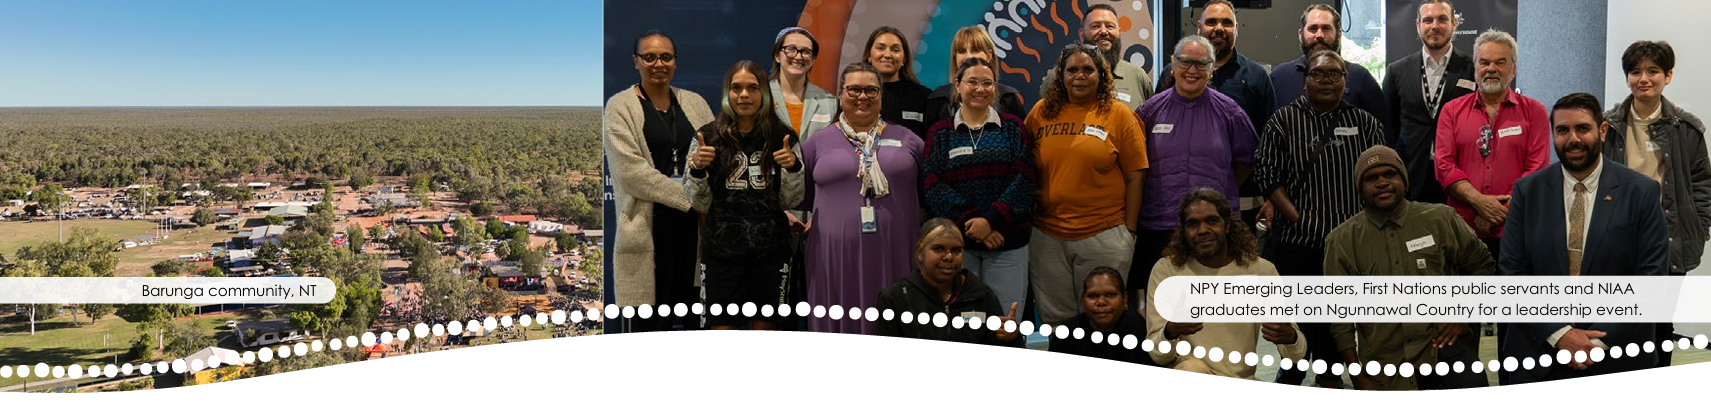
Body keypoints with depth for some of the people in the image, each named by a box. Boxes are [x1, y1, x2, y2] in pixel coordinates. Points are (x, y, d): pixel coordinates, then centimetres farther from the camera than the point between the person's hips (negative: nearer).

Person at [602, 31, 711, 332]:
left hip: (697, 221, 4)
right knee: (650, 317, -1)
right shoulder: (621, 107, 1)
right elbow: (630, 171, -10)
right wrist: (688, 197, -14)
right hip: (650, 222, -4)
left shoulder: (694, 103, 14)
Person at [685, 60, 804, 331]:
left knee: (763, 326, 10)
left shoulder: (782, 137, 2)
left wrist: (792, 168, -13)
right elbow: (700, 204, 3)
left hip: (770, 250, 1)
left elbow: (790, 201, 4)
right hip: (722, 250, -1)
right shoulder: (708, 137, 0)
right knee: (723, 329, 0)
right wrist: (697, 169, -14)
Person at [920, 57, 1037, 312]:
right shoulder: (940, 133, 9)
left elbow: (1025, 179, -4)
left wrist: (991, 220, -16)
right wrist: (969, 220, -15)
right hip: (956, 241, 0)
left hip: (1007, 241, 0)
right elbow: (932, 184, -3)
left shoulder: (1013, 128, 9)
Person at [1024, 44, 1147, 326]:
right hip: (1047, 238, 2)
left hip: (1104, 236, -2)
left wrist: (1129, 231, -3)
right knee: (1054, 321, 11)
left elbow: (1135, 177, 0)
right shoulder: (1041, 112, 7)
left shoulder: (1118, 114, 0)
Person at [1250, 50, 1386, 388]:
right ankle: (1289, 381, 14)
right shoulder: (1284, 120, 4)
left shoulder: (1364, 122, 10)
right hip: (1298, 241, -2)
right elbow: (1266, 174, -2)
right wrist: (1297, 218, -10)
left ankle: (1330, 379, 25)